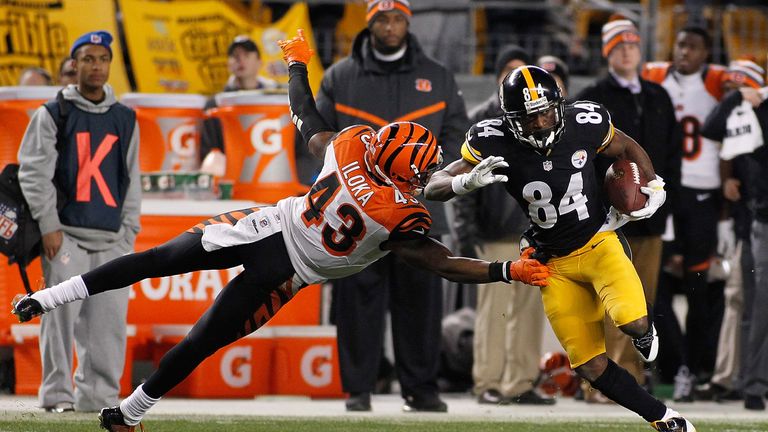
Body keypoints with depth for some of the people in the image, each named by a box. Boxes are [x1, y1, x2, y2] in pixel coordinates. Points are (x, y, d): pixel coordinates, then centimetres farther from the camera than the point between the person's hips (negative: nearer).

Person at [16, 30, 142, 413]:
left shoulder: (125, 119, 15)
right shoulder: (53, 115, 4)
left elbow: (131, 180, 16)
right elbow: (34, 173, -2)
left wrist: (128, 232, 8)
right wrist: (48, 225, -9)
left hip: (111, 238, 3)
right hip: (66, 234, -3)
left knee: (109, 317, -2)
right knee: (62, 310, -11)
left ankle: (98, 396, 4)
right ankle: (57, 394, -6)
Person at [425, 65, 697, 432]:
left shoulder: (585, 124, -15)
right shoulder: (493, 143, -19)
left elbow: (628, 149, 8)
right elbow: (433, 187, -20)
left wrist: (654, 188, -3)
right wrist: (467, 182, -40)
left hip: (599, 242, -1)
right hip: (555, 264, 1)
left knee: (632, 323, -29)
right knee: (592, 368, -2)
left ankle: (645, 330, 9)